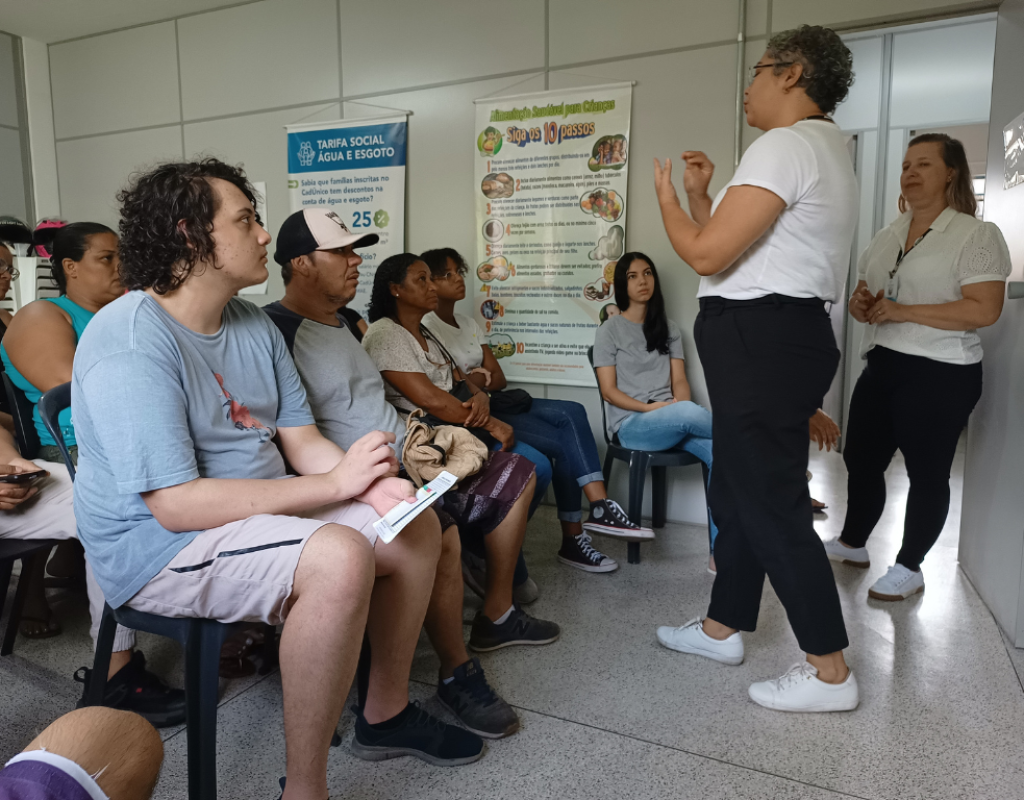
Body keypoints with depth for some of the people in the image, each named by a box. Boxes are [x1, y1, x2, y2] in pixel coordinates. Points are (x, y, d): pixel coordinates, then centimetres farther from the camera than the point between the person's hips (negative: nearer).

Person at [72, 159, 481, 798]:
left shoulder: (254, 324, 6)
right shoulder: (131, 340, -21)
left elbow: (302, 440, 5)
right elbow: (176, 505, -27)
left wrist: (374, 482, -16)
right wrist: (335, 483, -25)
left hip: (262, 513, 9)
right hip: (157, 543, -9)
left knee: (419, 526, 3)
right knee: (338, 556, -34)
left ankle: (388, 712, 20)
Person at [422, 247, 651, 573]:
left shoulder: (469, 324, 18)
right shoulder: (427, 326, -6)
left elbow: (499, 379, 12)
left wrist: (474, 378, -8)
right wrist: (482, 378, -5)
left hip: (491, 403, 8)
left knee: (571, 413, -13)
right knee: (561, 443, -17)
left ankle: (600, 508, -20)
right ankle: (573, 538, -6)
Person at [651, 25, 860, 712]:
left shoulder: (786, 145, -12)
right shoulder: (829, 151, 23)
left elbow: (706, 253, -19)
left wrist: (667, 196, -2)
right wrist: (699, 193, 19)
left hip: (761, 339, -11)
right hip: (779, 337, 11)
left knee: (772, 503, -4)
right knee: (739, 491, 17)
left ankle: (830, 671, 10)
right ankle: (724, 628, 31)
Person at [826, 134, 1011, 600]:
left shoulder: (976, 235, -7)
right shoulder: (886, 237, 13)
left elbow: (984, 310, -18)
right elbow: (861, 299, 17)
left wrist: (902, 311, -22)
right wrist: (862, 306, -7)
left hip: (939, 374, -7)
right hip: (881, 366, 7)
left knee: (926, 472, 4)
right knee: (861, 458, 14)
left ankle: (909, 567, 18)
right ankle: (852, 543, 33)